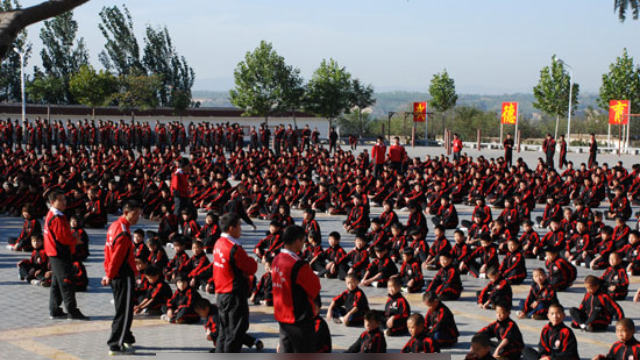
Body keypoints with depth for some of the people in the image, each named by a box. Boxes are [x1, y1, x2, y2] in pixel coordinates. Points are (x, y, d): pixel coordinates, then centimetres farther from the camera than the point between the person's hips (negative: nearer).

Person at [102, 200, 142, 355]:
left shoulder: (114, 226, 11)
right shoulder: (123, 232, -20)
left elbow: (108, 250, 15)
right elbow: (117, 256, -19)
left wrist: (108, 274, 17)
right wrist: (110, 276, -9)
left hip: (116, 275, 10)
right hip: (124, 276, -10)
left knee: (122, 308, 20)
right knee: (124, 311, -4)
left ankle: (125, 338, 32)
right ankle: (116, 345, -3)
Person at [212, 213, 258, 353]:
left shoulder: (218, 244, 7)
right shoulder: (234, 249, -21)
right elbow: (251, 269, -15)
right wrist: (252, 261, 5)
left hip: (221, 295, 9)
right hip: (235, 296, -9)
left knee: (224, 331, 18)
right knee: (236, 332, 0)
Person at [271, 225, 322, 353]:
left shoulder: (277, 260, 3)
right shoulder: (298, 265, -23)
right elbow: (316, 287, -13)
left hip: (281, 316, 8)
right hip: (300, 318, -8)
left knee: (286, 352, 14)